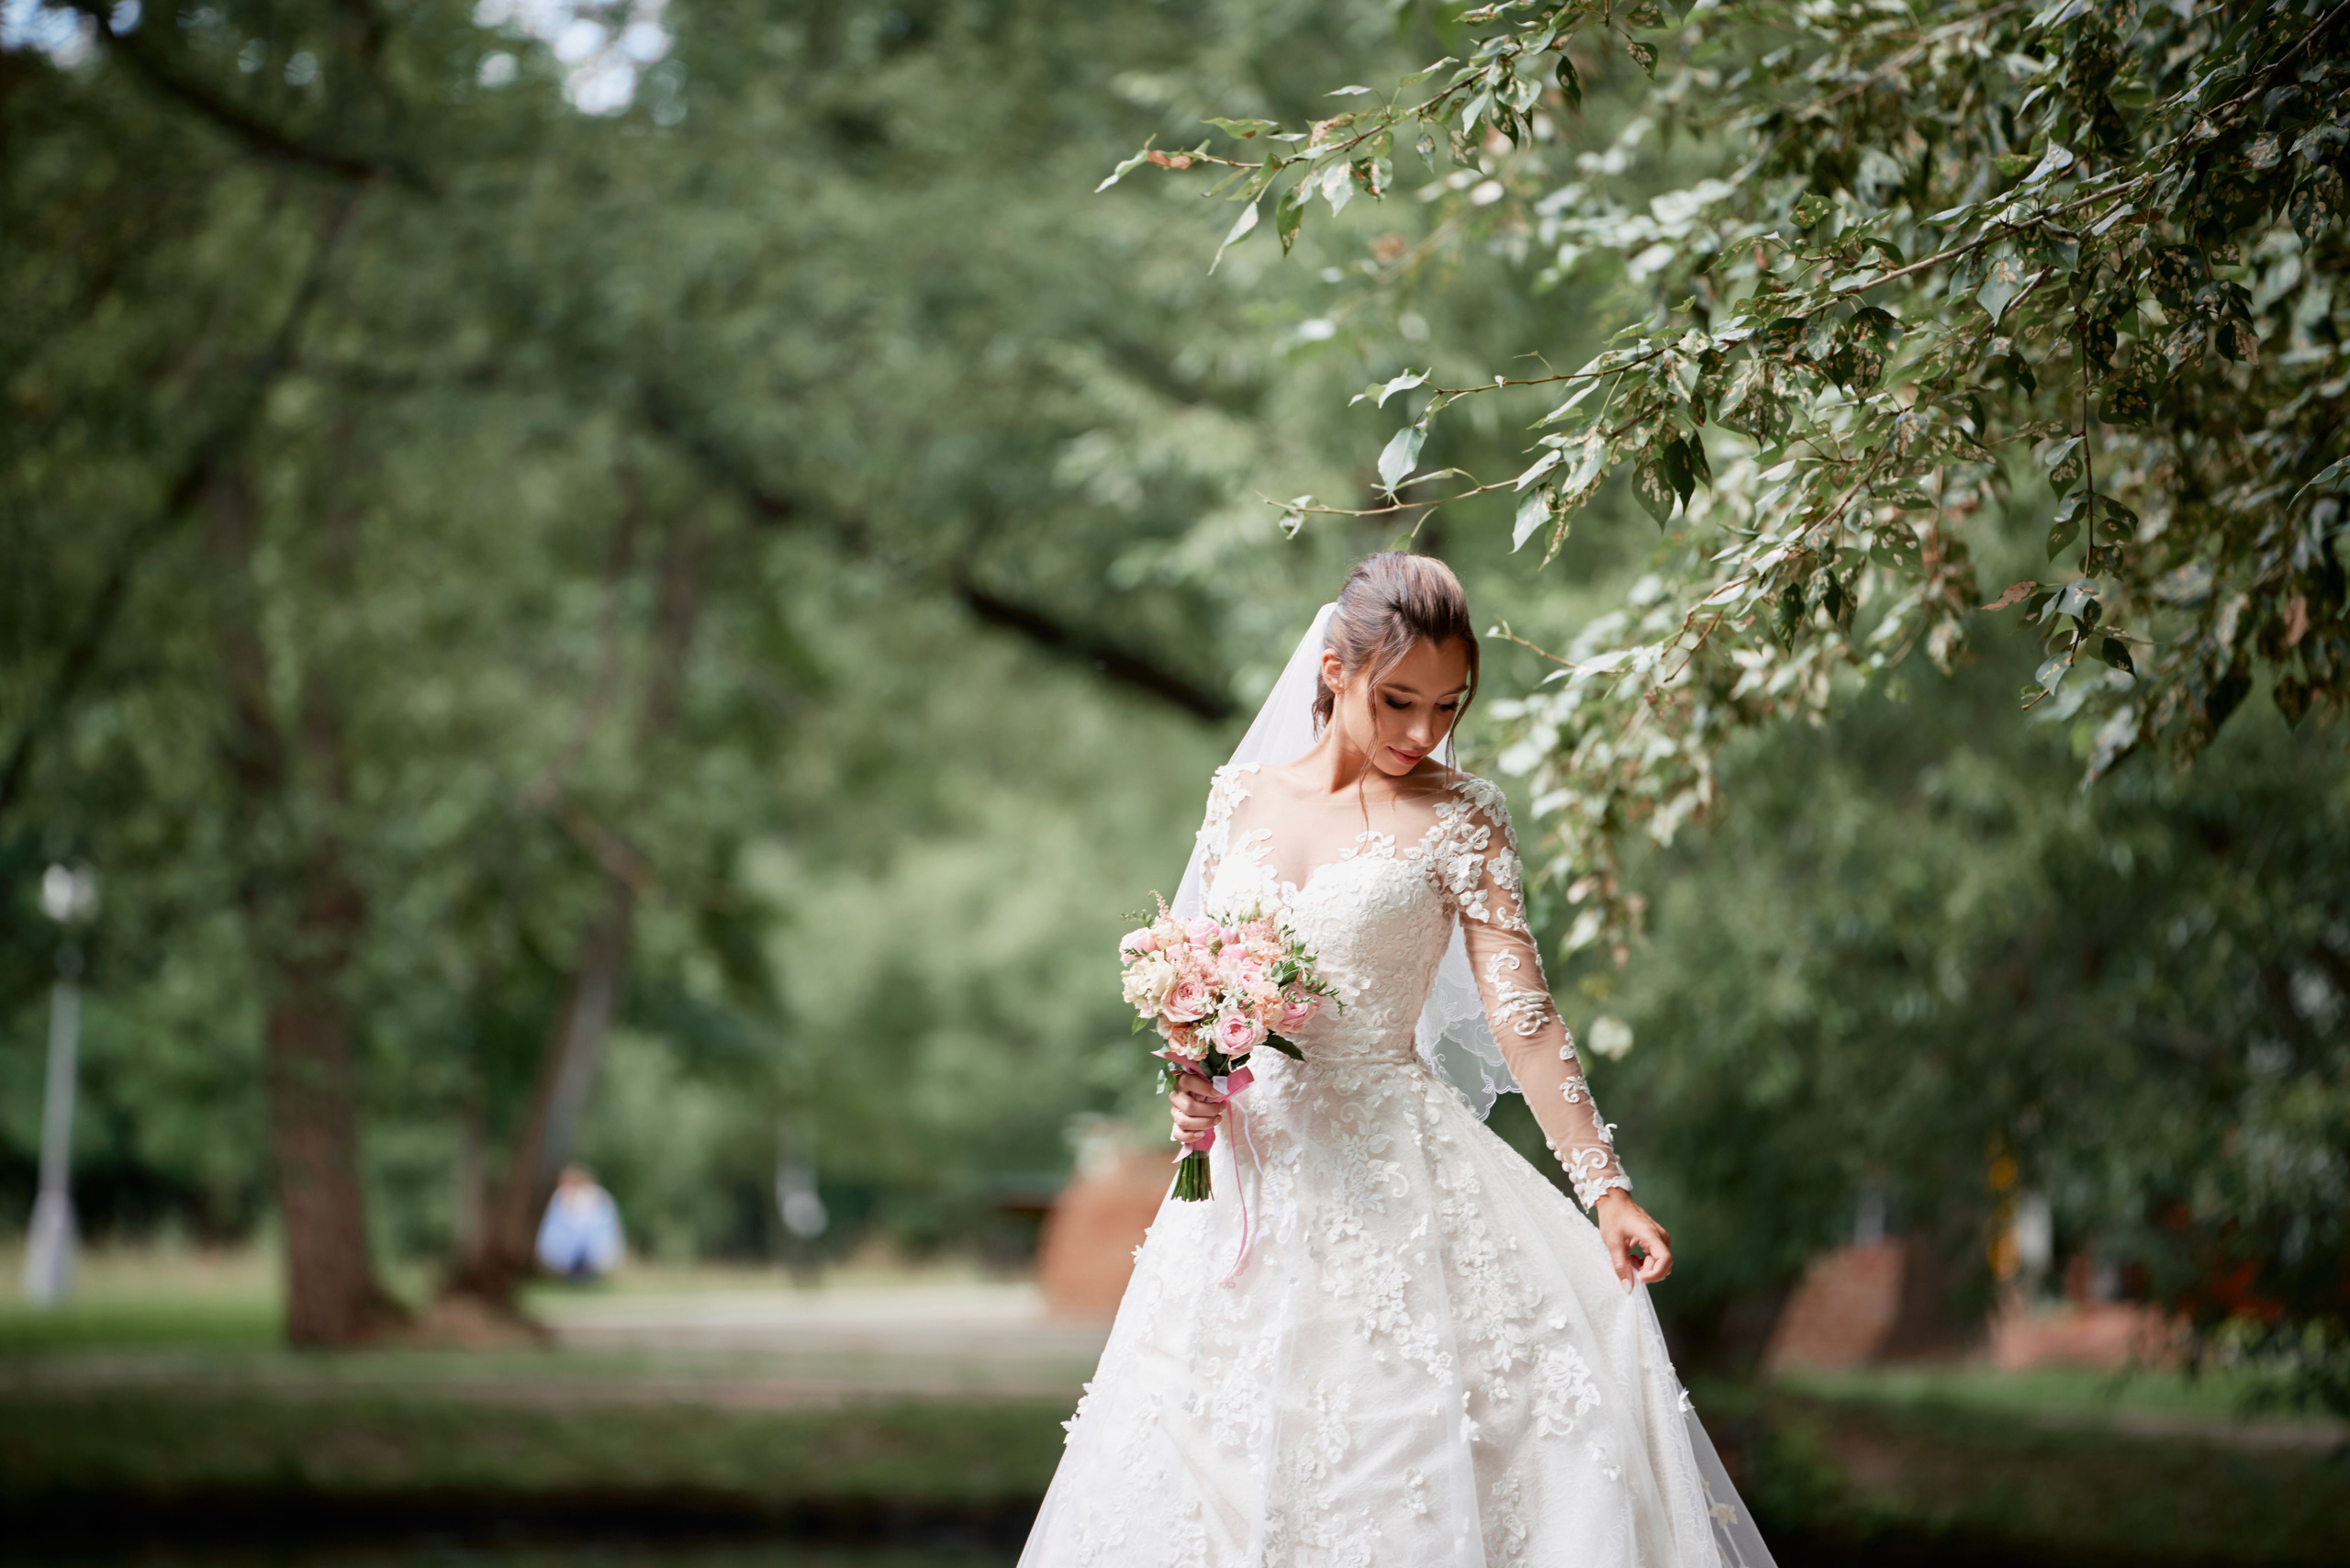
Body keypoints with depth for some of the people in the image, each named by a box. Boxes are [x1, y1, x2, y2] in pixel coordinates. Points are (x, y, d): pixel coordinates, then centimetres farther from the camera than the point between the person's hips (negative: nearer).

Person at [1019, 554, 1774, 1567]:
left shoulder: (1457, 820, -3)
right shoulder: (1242, 797, 8)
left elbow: (1521, 1016, -10)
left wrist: (1607, 1190, -19)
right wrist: (1191, 1086, -5)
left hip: (1394, 1179, -4)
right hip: (1253, 1176, 4)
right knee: (1229, 1474, 4)